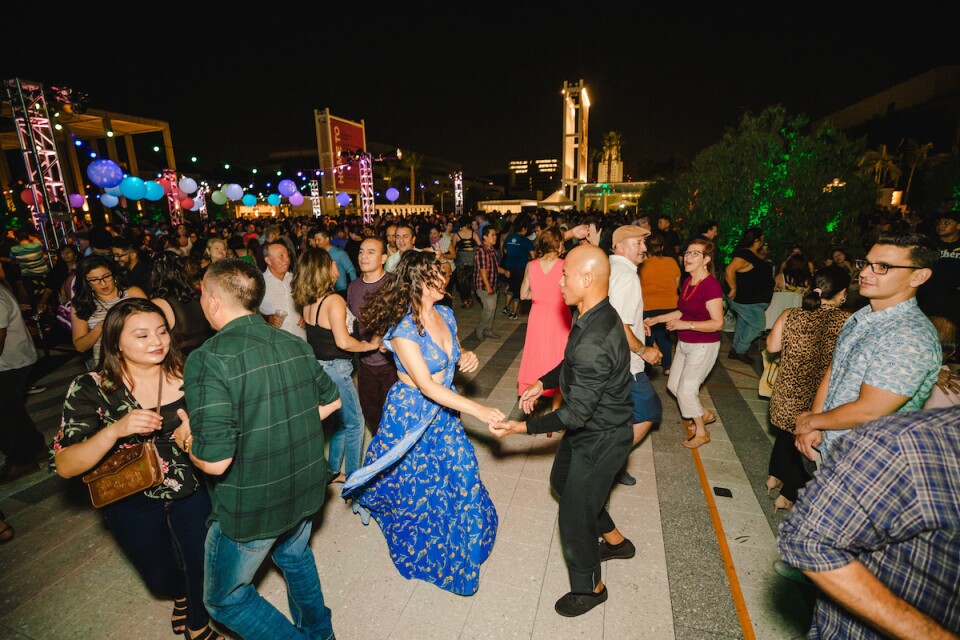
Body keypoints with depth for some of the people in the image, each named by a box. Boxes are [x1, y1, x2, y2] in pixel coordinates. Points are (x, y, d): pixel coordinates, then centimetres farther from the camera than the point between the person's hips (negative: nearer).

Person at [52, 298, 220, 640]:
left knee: (203, 564, 11)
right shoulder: (91, 389, -17)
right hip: (131, 501, 0)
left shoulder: (186, 373, -15)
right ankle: (181, 596, 59)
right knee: (162, 577, 20)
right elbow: (65, 466, -19)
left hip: (190, 489, 0)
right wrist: (115, 430, -35)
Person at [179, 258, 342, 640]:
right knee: (295, 555, 33)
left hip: (251, 507, -6)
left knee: (225, 598, 22)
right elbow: (331, 401, 5)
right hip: (306, 488, 6)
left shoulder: (208, 361, -25)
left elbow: (215, 461, -27)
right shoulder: (295, 344, -7)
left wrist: (187, 440, -7)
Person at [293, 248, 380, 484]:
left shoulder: (308, 301, 5)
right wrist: (370, 345, -13)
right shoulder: (334, 300, -21)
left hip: (318, 366, 8)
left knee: (340, 421, 22)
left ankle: (333, 471, 35)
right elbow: (343, 342, -27)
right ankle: (354, 478, 21)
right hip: (334, 368, -8)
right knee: (354, 422, 9)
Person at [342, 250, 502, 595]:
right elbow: (426, 385, -30)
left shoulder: (445, 314, -5)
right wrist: (478, 409, -34)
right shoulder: (402, 328, -26)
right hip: (410, 415, -6)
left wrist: (467, 357, -12)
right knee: (412, 485, 17)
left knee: (460, 478, 14)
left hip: (444, 412, 6)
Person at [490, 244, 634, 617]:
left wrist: (522, 427, -22)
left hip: (600, 439, -9)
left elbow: (576, 414, -29)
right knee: (562, 481, 29)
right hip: (589, 429, 10)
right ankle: (615, 541, 50)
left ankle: (589, 588, 40)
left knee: (574, 515, 10)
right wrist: (543, 383, 4)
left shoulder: (594, 342, -36)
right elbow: (572, 364, 12)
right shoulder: (596, 316, -5)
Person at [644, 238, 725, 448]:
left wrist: (686, 325, -28)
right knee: (674, 385, 16)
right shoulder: (687, 281, 3)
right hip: (685, 343, 9)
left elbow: (717, 323, -23)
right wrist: (656, 319, 8)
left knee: (686, 390, -1)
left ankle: (701, 432, 23)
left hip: (703, 346, -8)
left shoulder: (711, 285, -22)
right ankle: (705, 414, 39)